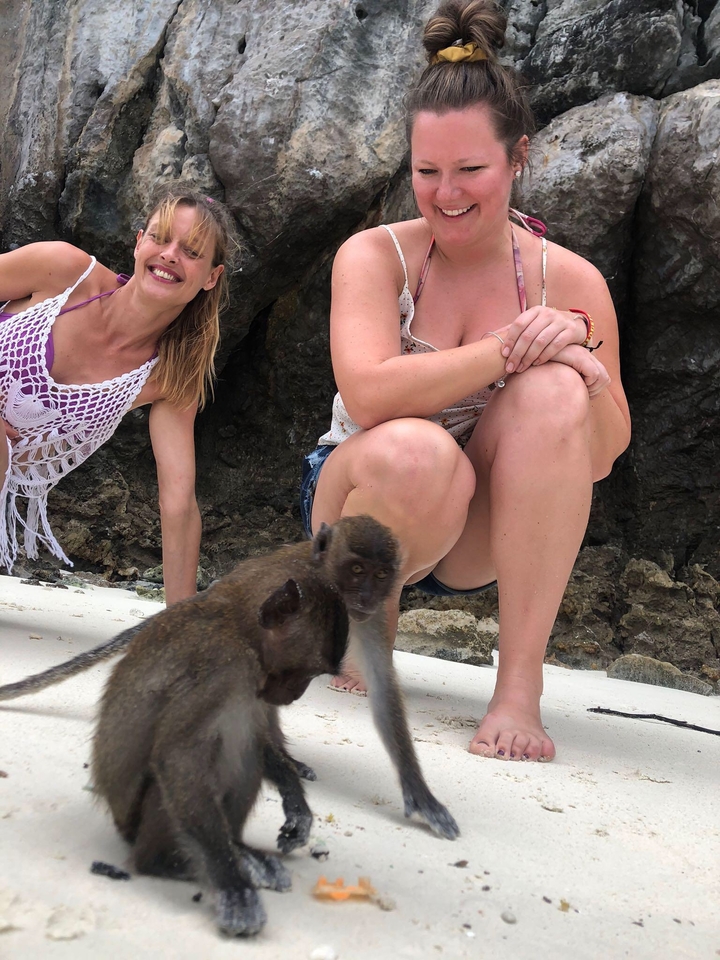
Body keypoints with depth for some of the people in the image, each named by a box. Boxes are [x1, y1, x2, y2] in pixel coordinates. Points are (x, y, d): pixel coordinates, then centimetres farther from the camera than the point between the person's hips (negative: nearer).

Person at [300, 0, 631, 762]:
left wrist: (583, 364, -27)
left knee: (553, 390, -27)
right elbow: (369, 394, -27)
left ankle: (519, 686, -25)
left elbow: (600, 457, -8)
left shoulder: (572, 282, -5)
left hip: (482, 540, 2)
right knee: (416, 452, -37)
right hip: (358, 508, -1)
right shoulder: (375, 256, -9)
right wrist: (510, 349, -29)